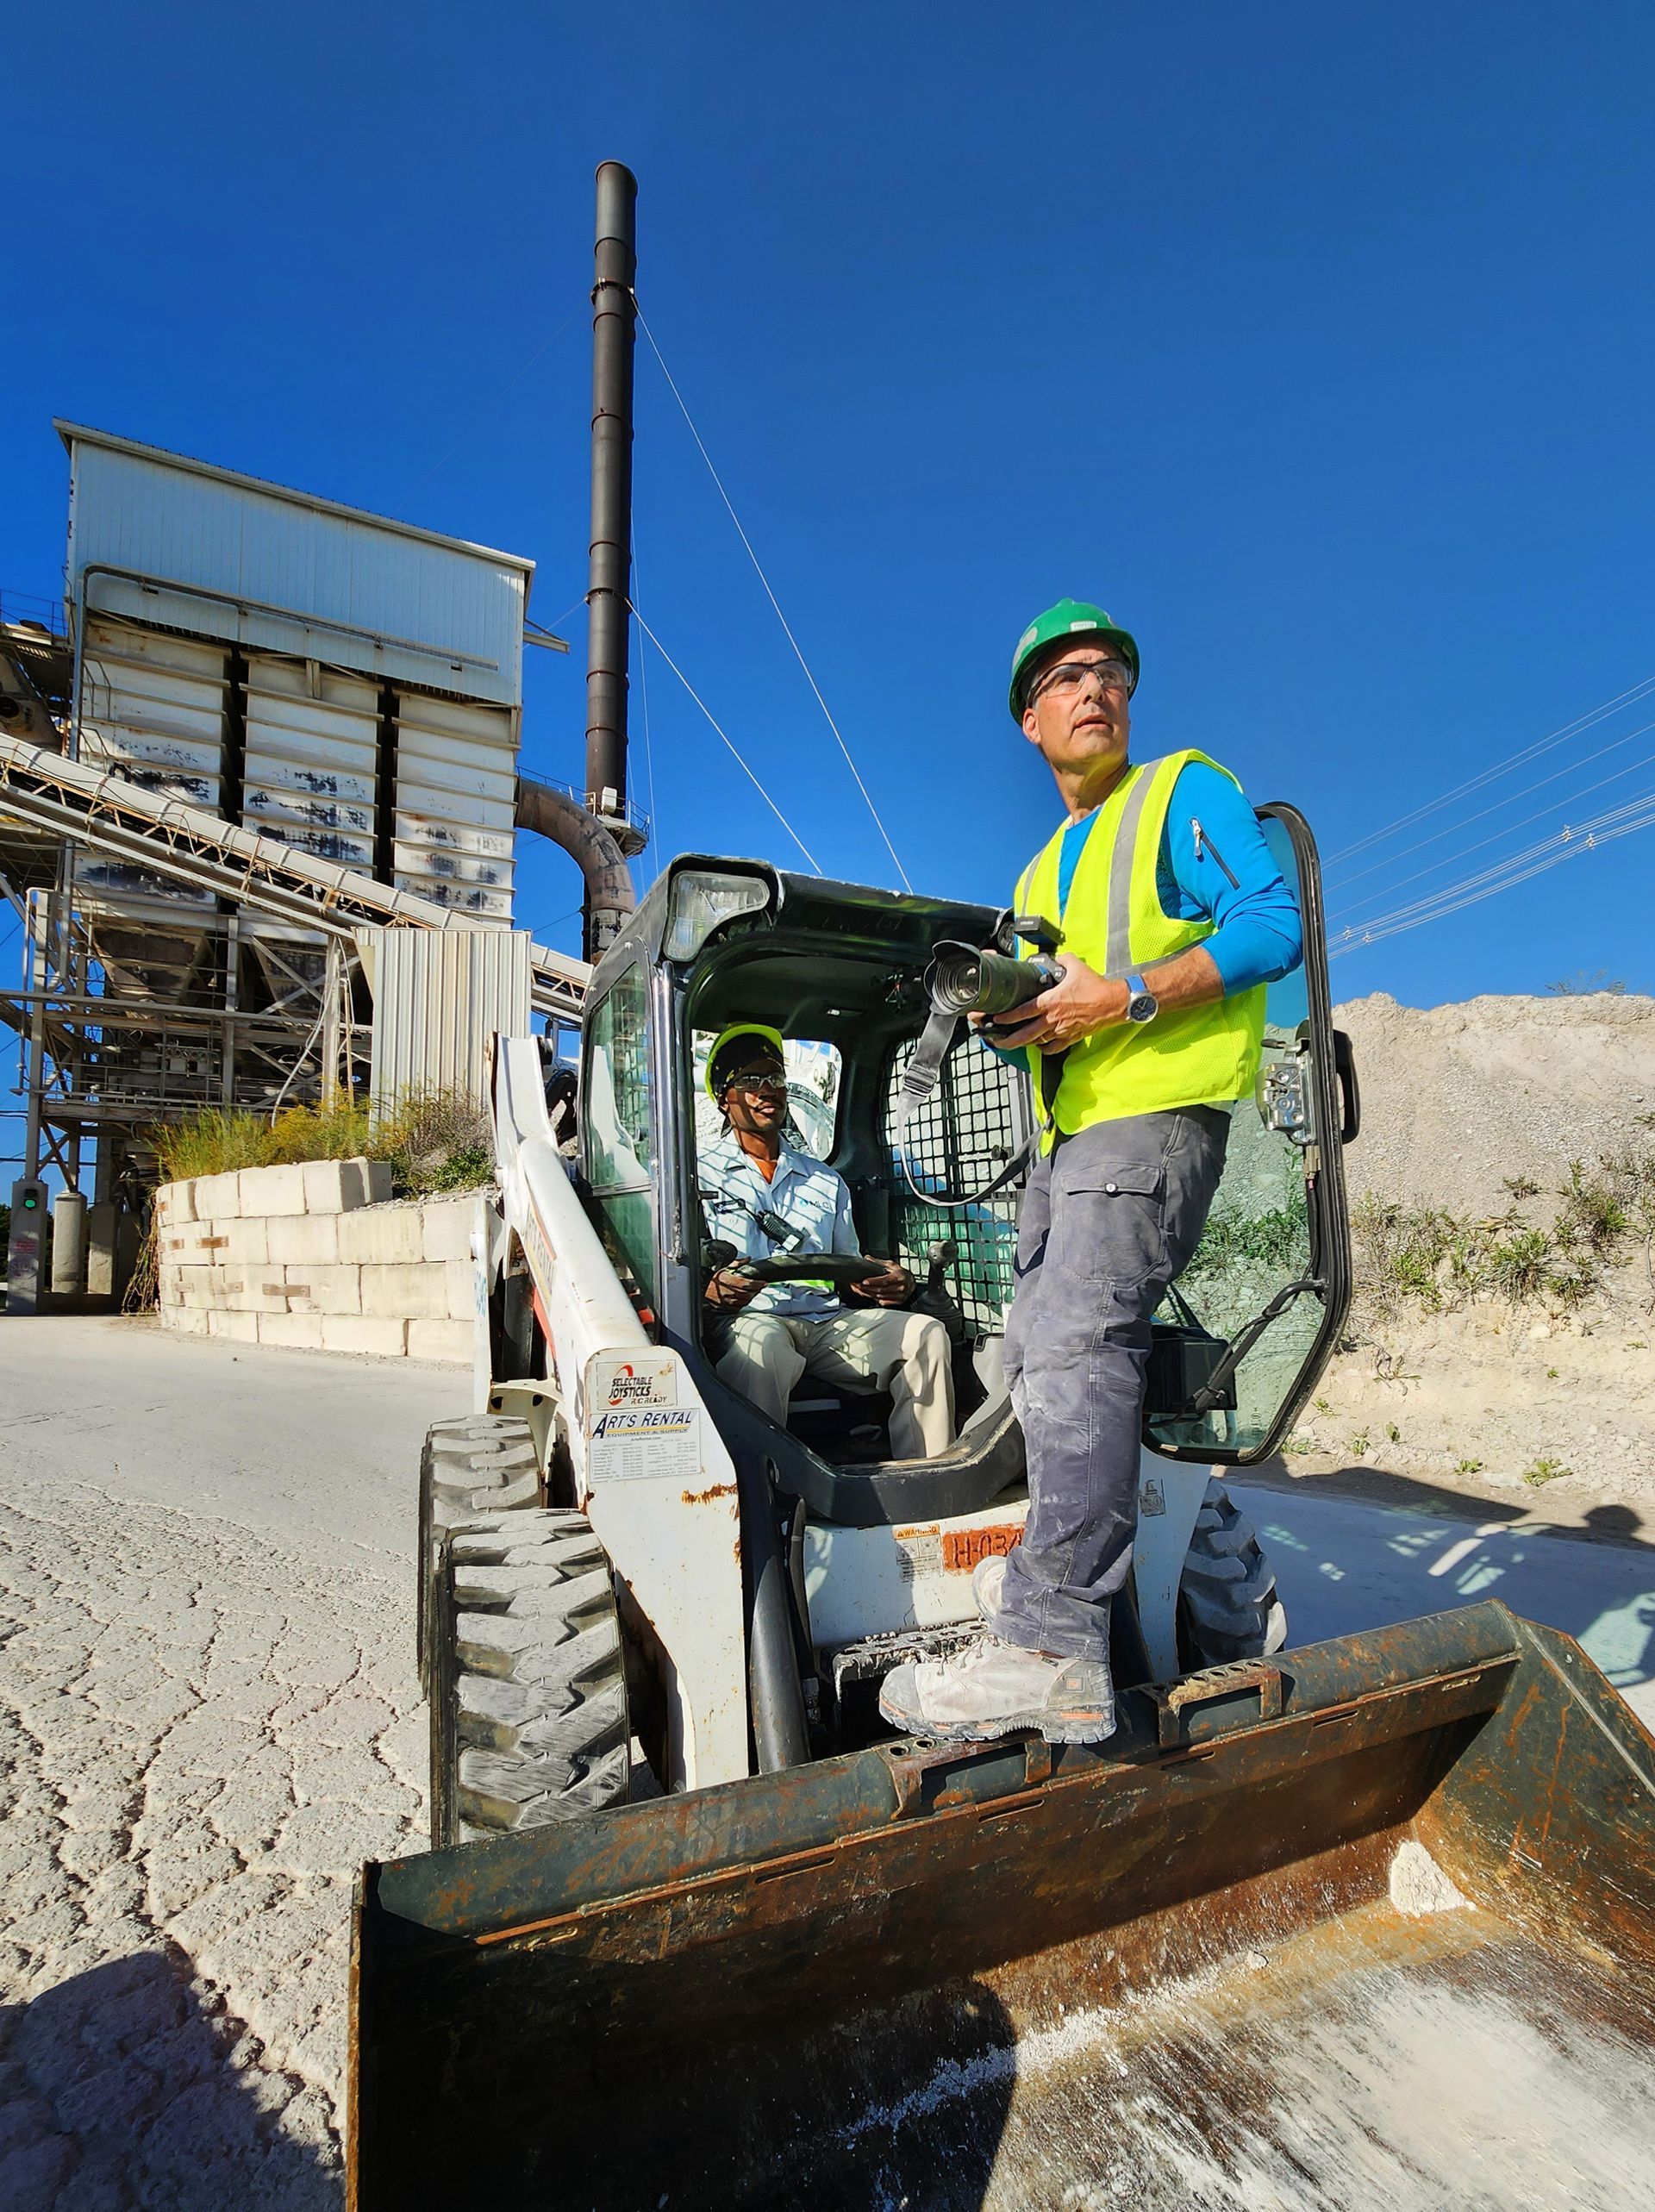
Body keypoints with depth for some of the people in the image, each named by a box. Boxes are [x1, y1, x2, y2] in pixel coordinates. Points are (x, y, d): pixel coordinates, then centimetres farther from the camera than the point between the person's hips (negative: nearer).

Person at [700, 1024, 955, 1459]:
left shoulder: (826, 1182, 24)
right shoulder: (700, 1175, 10)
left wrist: (887, 1283, -2)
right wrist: (714, 1291, -22)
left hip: (829, 1322, 4)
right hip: (749, 1319, -4)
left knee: (925, 1334, -20)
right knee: (760, 1345, -39)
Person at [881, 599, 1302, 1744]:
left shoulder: (1189, 793, 4)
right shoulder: (1040, 871, 27)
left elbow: (1275, 922, -10)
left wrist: (1131, 997, -21)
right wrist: (1009, 1017, 4)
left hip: (1155, 1113, -9)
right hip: (1066, 1131, 9)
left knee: (1078, 1341, -23)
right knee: (1039, 1349, 11)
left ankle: (1055, 1648, -25)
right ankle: (1067, 1561, 26)